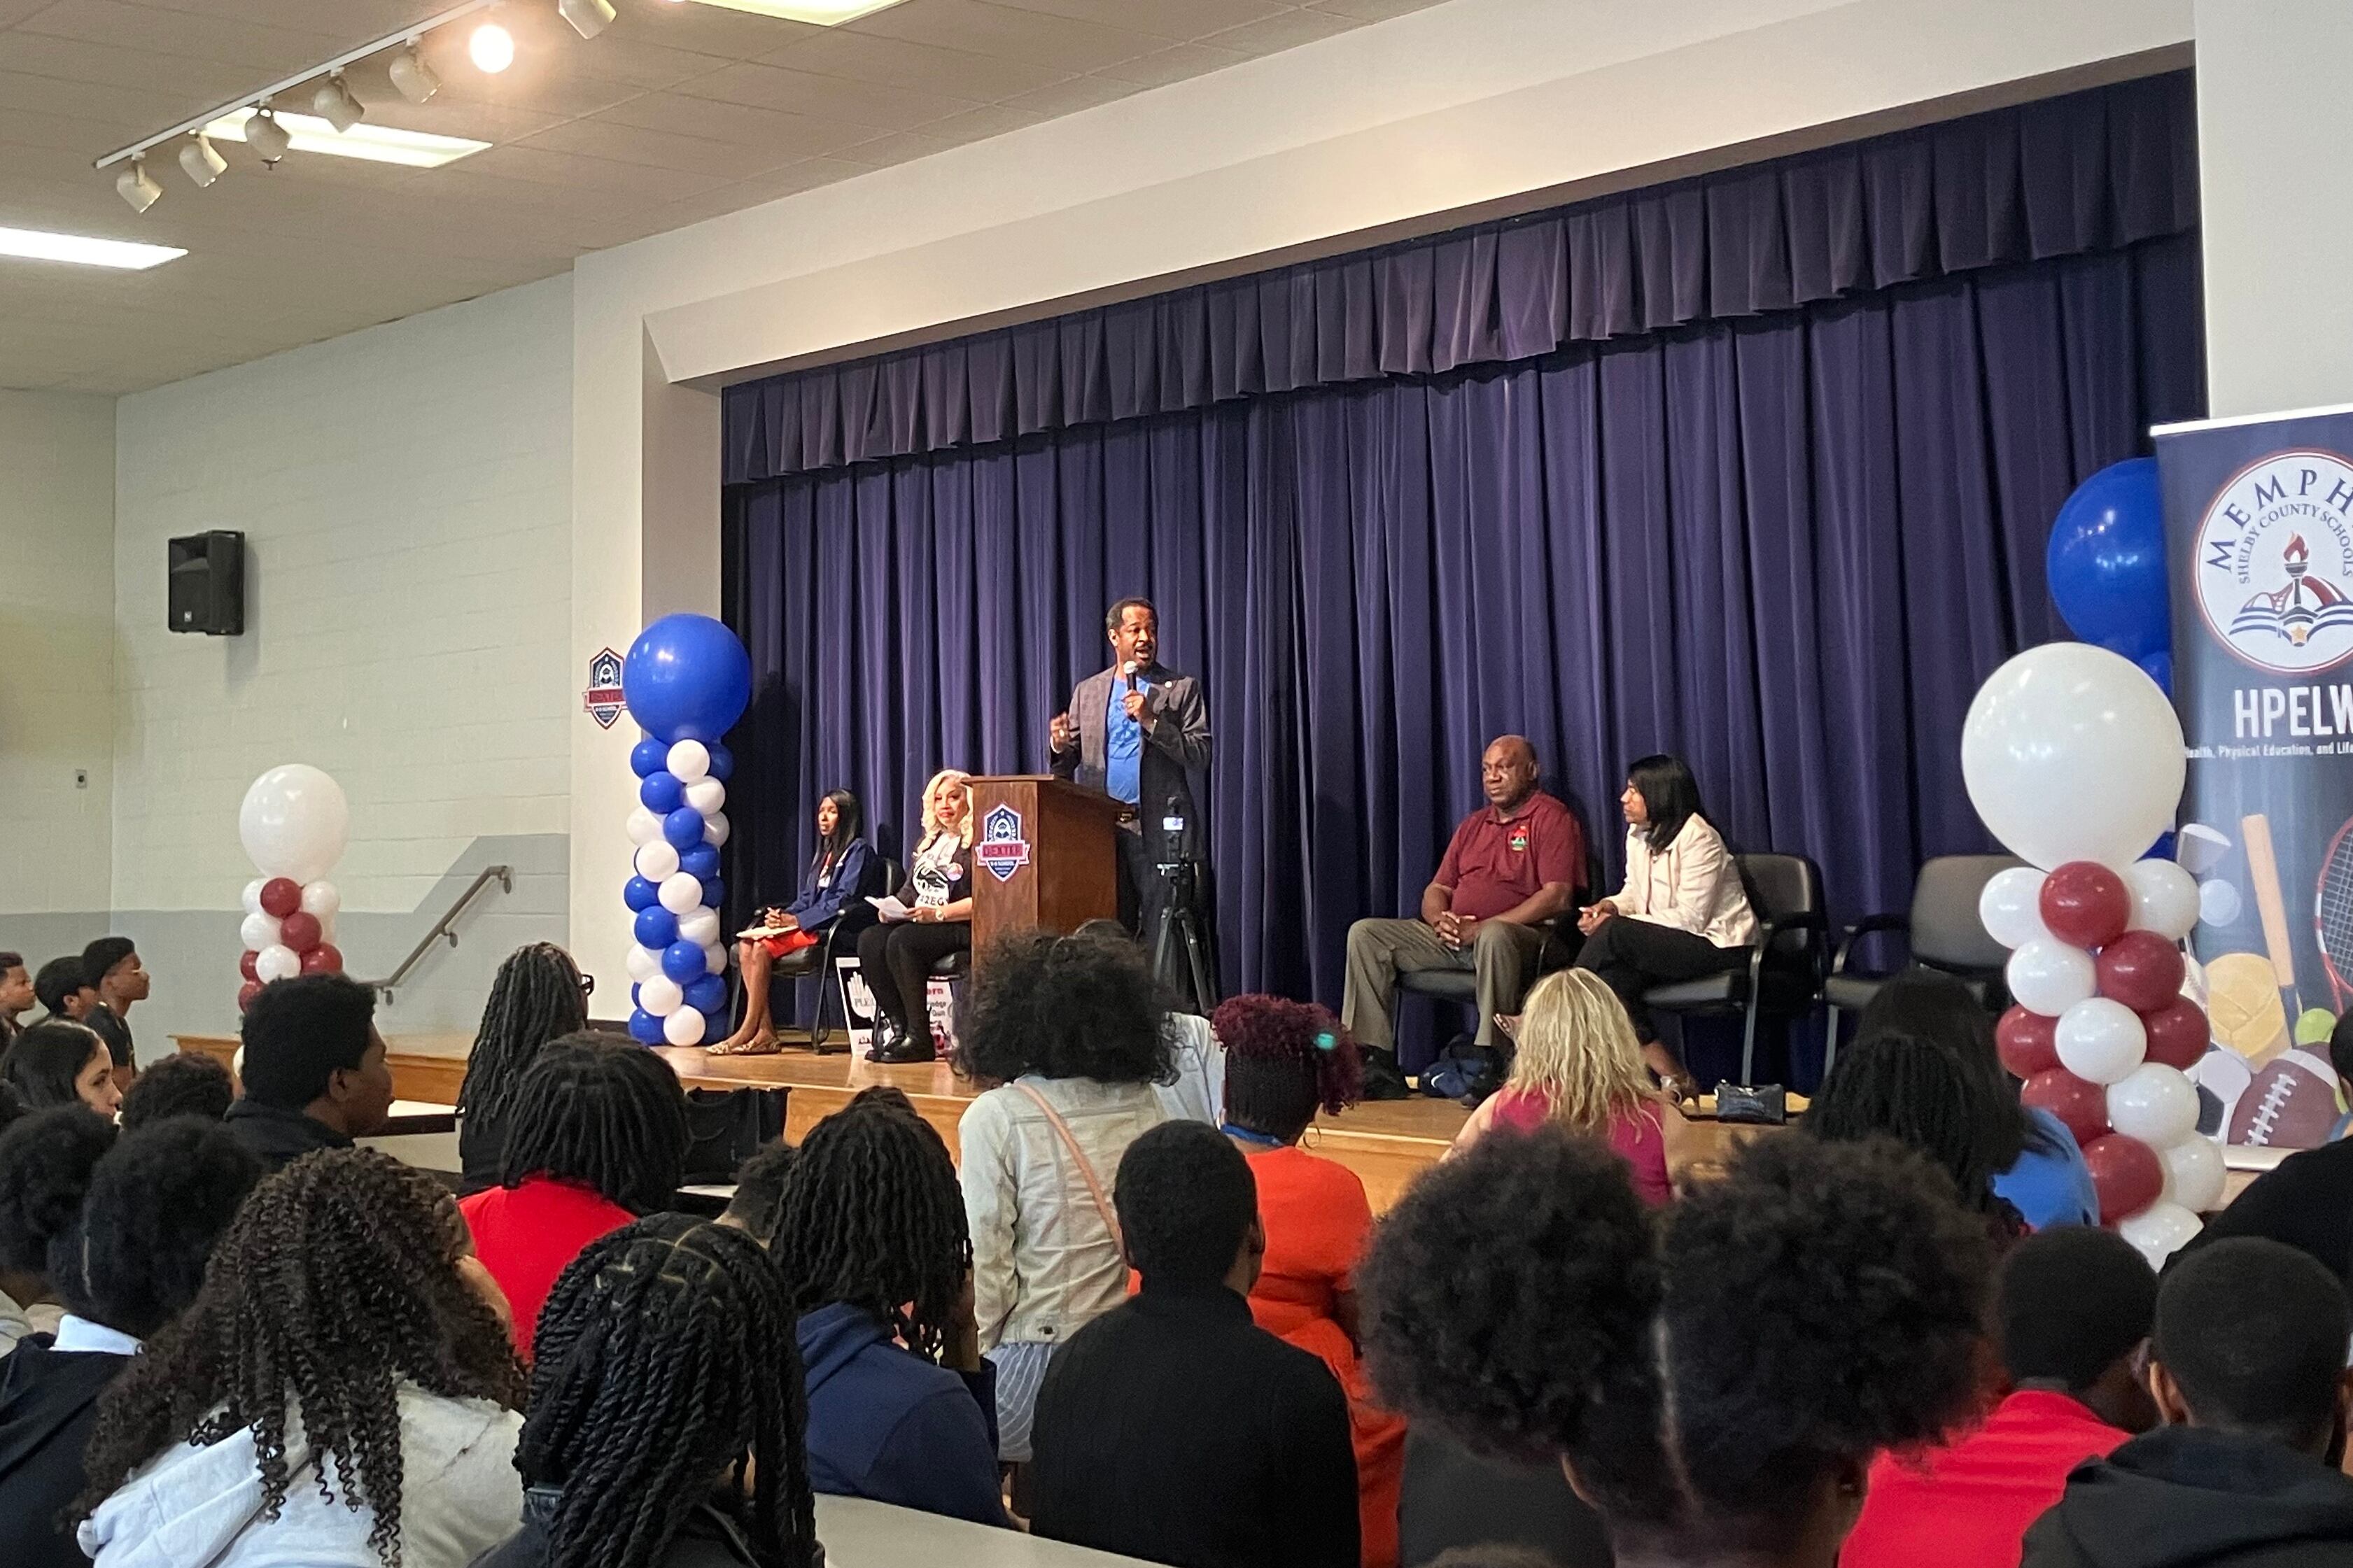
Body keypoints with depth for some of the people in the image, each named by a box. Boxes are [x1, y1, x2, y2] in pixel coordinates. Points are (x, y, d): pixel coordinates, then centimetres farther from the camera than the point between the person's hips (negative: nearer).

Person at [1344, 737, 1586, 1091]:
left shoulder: (1551, 818, 0)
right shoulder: (1473, 825, 24)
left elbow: (1557, 896, -13)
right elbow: (1437, 889, 23)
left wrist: (1484, 926, -17)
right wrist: (1439, 919, -4)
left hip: (1522, 937, -7)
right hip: (1451, 939, 7)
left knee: (1495, 937, -43)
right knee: (1364, 934, -6)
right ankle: (1375, 1059, -13)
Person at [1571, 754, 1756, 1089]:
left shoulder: (1698, 839, -16)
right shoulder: (1638, 834, 10)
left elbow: (1689, 919, -20)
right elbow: (1634, 893, 17)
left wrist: (1613, 922, -21)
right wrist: (1609, 906, -9)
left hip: (1716, 945, -8)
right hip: (1670, 943, 8)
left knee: (1614, 934, -29)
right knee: (1613, 978, -23)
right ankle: (1669, 1076, -22)